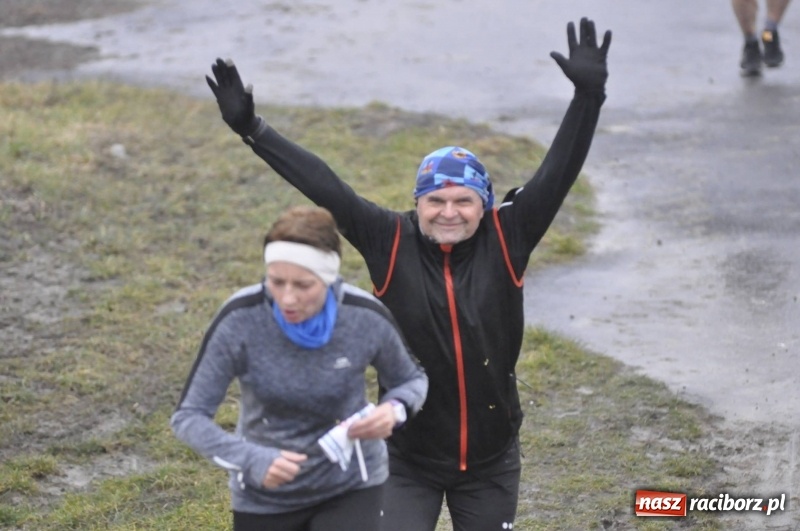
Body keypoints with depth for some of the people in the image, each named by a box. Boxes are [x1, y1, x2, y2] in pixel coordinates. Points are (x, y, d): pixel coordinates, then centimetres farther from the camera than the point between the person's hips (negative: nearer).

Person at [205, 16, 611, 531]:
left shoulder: (505, 240, -8)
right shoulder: (391, 243, -9)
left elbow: (558, 174, -15)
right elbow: (325, 187, -12)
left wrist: (588, 95, -26)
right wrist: (252, 128, -17)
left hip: (491, 463, 1)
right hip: (408, 462, -1)